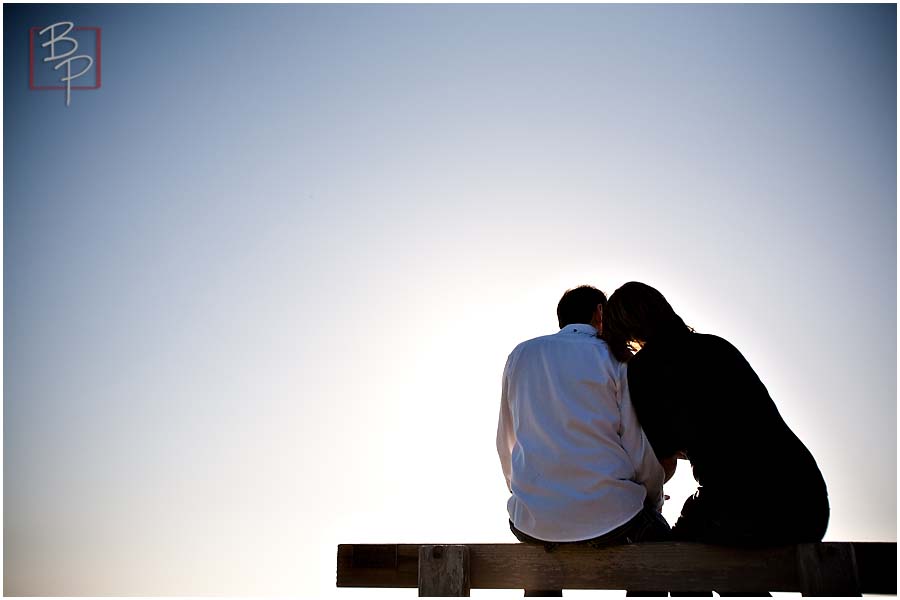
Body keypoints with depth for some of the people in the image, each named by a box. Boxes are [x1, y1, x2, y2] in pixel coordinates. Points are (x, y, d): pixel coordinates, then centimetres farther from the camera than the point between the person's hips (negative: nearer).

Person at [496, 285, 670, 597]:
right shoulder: (616, 359, -1)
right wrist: (654, 502, 13)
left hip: (534, 519, 3)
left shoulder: (521, 355, 8)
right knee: (656, 535, 29)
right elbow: (641, 450, -5)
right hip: (611, 517, -3)